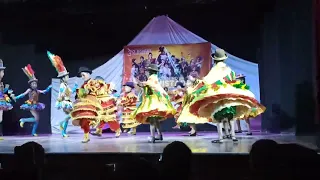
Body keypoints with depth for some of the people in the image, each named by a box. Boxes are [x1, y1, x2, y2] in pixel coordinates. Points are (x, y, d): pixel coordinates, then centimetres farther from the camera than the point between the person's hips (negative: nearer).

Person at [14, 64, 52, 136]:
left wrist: (49, 87, -1)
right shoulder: (29, 90, -4)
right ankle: (23, 120, -3)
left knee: (37, 119, 5)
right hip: (31, 106, -7)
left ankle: (33, 132, 13)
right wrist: (16, 97, -16)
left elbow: (44, 91, 9)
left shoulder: (37, 91, 10)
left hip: (36, 106, 7)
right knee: (36, 119, -18)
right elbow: (23, 94, -7)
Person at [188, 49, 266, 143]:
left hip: (218, 94, -4)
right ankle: (233, 135, 8)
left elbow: (207, 80, -10)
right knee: (231, 116, 12)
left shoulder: (215, 69, -3)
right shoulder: (228, 69, 9)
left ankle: (220, 137, -5)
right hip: (230, 94, 4)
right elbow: (234, 80, 11)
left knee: (219, 117, -1)